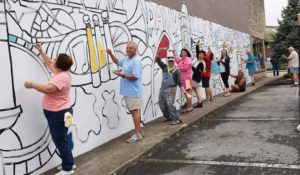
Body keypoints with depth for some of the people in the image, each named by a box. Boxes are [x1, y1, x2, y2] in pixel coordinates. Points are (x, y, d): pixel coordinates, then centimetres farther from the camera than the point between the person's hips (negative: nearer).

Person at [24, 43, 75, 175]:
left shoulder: (62, 77, -24)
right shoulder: (61, 72, 6)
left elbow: (47, 89, -38)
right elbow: (49, 63, 25)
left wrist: (31, 84, -24)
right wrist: (41, 51, 31)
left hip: (59, 113, -10)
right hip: (58, 112, 10)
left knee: (60, 141, -2)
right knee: (61, 140, 18)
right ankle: (69, 163, 29)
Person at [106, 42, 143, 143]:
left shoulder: (136, 61, -16)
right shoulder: (126, 59, 13)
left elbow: (135, 77, -23)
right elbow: (117, 61, 31)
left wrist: (122, 75, -20)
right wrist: (111, 54, 14)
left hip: (133, 92, -9)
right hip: (128, 91, 9)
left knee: (134, 112, -5)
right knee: (134, 112, 15)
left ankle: (138, 135, 3)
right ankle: (139, 131, 25)